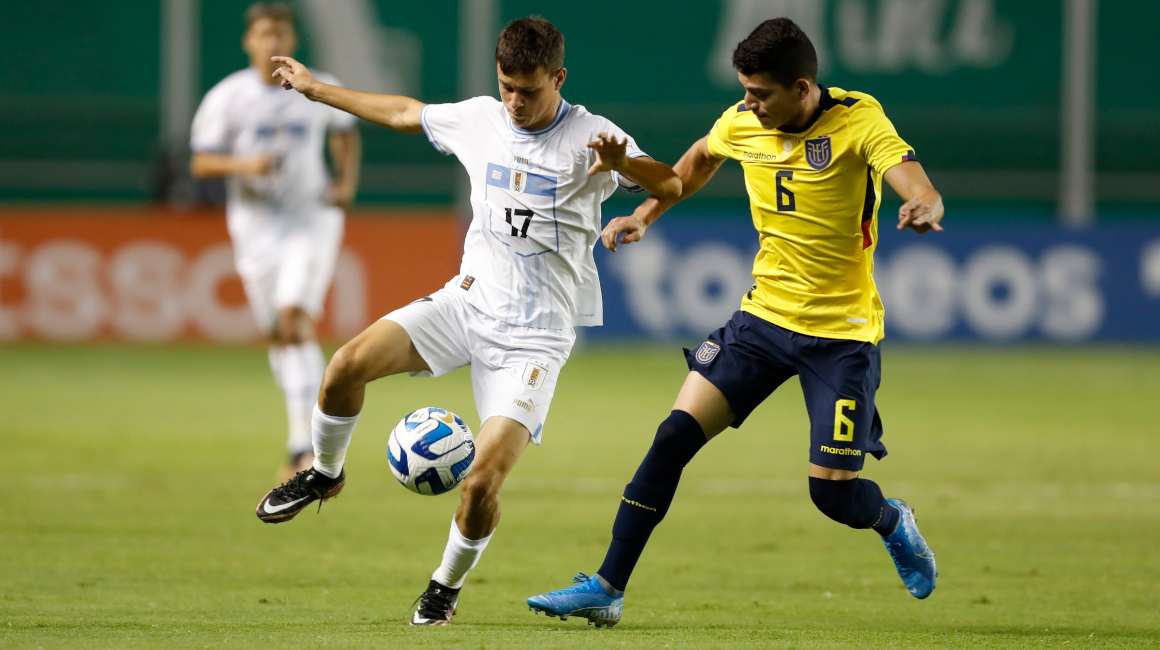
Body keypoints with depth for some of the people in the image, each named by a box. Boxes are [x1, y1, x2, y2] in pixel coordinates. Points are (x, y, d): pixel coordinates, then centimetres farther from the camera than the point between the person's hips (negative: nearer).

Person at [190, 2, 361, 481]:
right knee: (279, 337, 6)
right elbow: (200, 163, -5)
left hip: (311, 219, -2)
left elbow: (345, 133, 18)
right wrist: (243, 164, -23)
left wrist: (347, 180, 1)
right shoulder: (227, 97, -5)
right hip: (255, 224, 2)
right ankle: (304, 434, 24)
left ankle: (304, 444, -22)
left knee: (295, 321, -18)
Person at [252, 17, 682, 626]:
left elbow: (672, 186, -20)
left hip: (534, 335, -4)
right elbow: (404, 113, 23)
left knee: (482, 480, -16)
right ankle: (324, 473, 9)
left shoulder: (589, 137, -9)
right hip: (469, 297, 4)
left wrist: (623, 164, -41)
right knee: (349, 364, -20)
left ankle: (448, 585, 13)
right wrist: (316, 89, 29)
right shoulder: (479, 119, 5)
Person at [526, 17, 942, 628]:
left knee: (833, 492, -7)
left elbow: (912, 181, -32)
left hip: (843, 332, -4)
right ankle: (607, 588, -4)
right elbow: (701, 157, 23)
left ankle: (893, 523, 31)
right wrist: (648, 212, 16)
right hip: (765, 314, 4)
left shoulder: (857, 120, -16)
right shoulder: (742, 122, -2)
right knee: (675, 434, -10)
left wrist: (924, 208, -54)